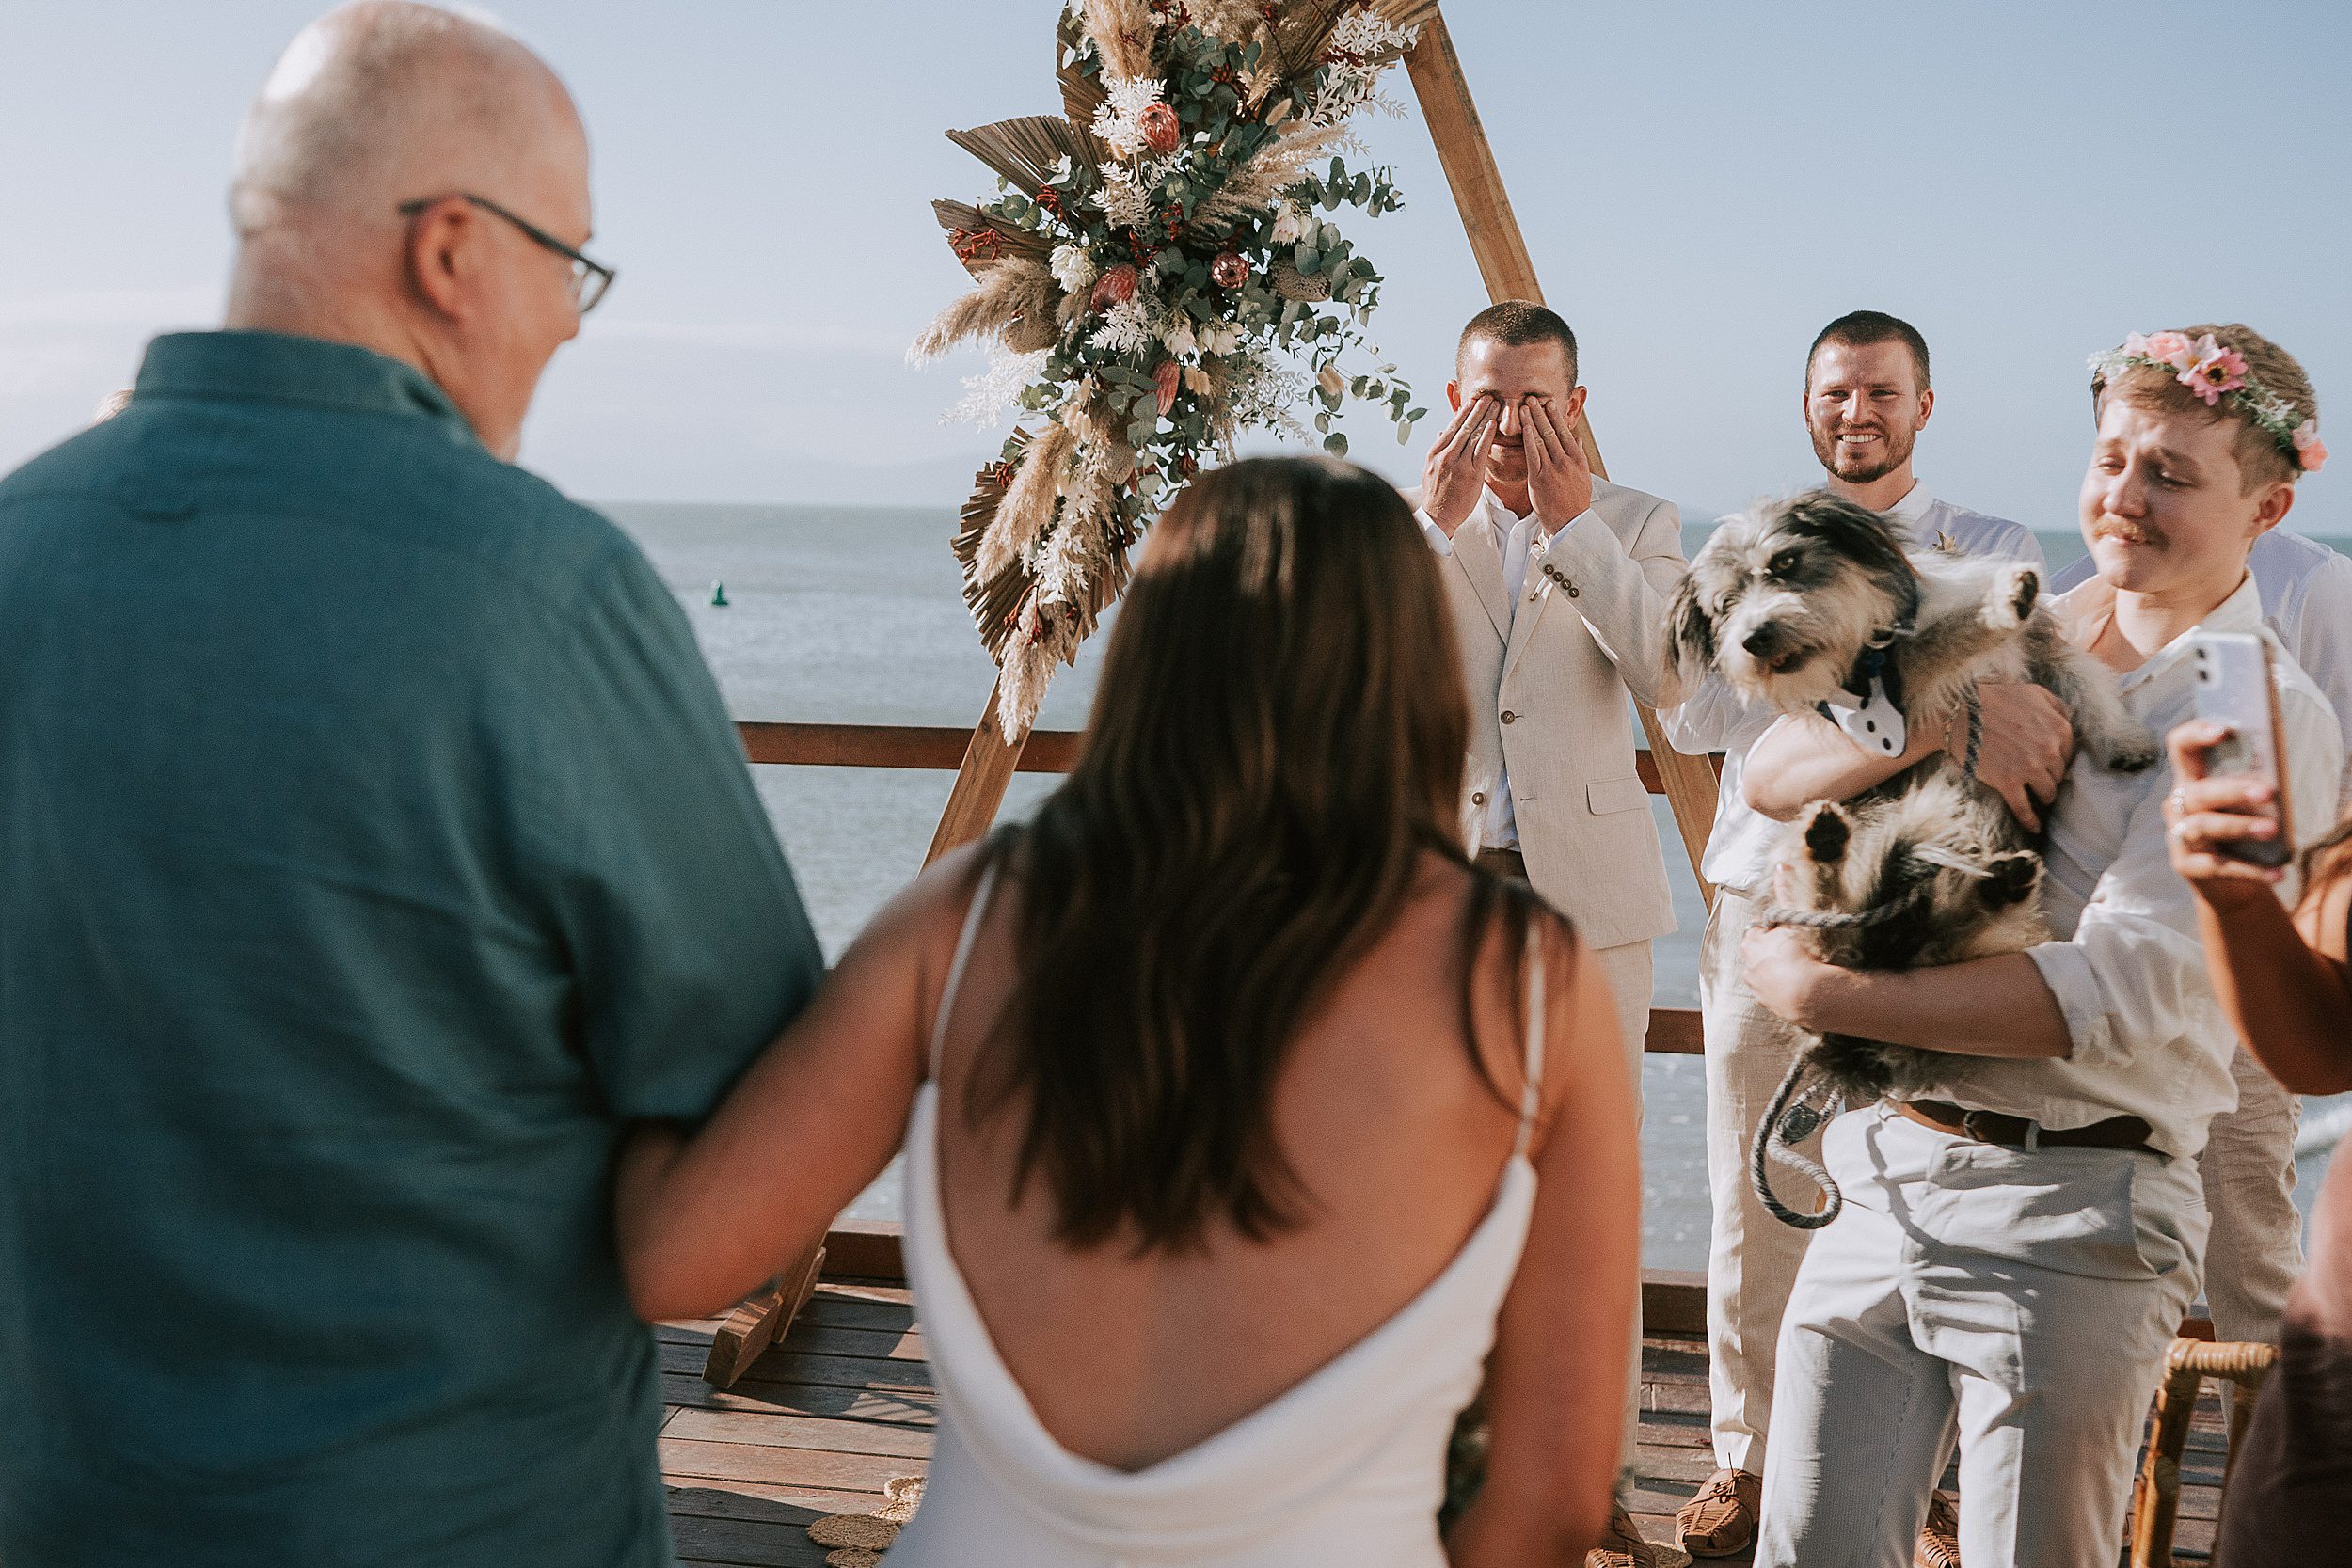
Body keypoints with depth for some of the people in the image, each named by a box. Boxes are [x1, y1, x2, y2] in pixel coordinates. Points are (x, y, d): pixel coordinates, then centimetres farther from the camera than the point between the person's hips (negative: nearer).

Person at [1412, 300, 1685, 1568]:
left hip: (1587, 889, -1)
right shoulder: (1400, 518, 8)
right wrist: (1436, 514, -12)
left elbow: (1672, 682, -10)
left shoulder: (1635, 523, 6)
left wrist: (1571, 521, -11)